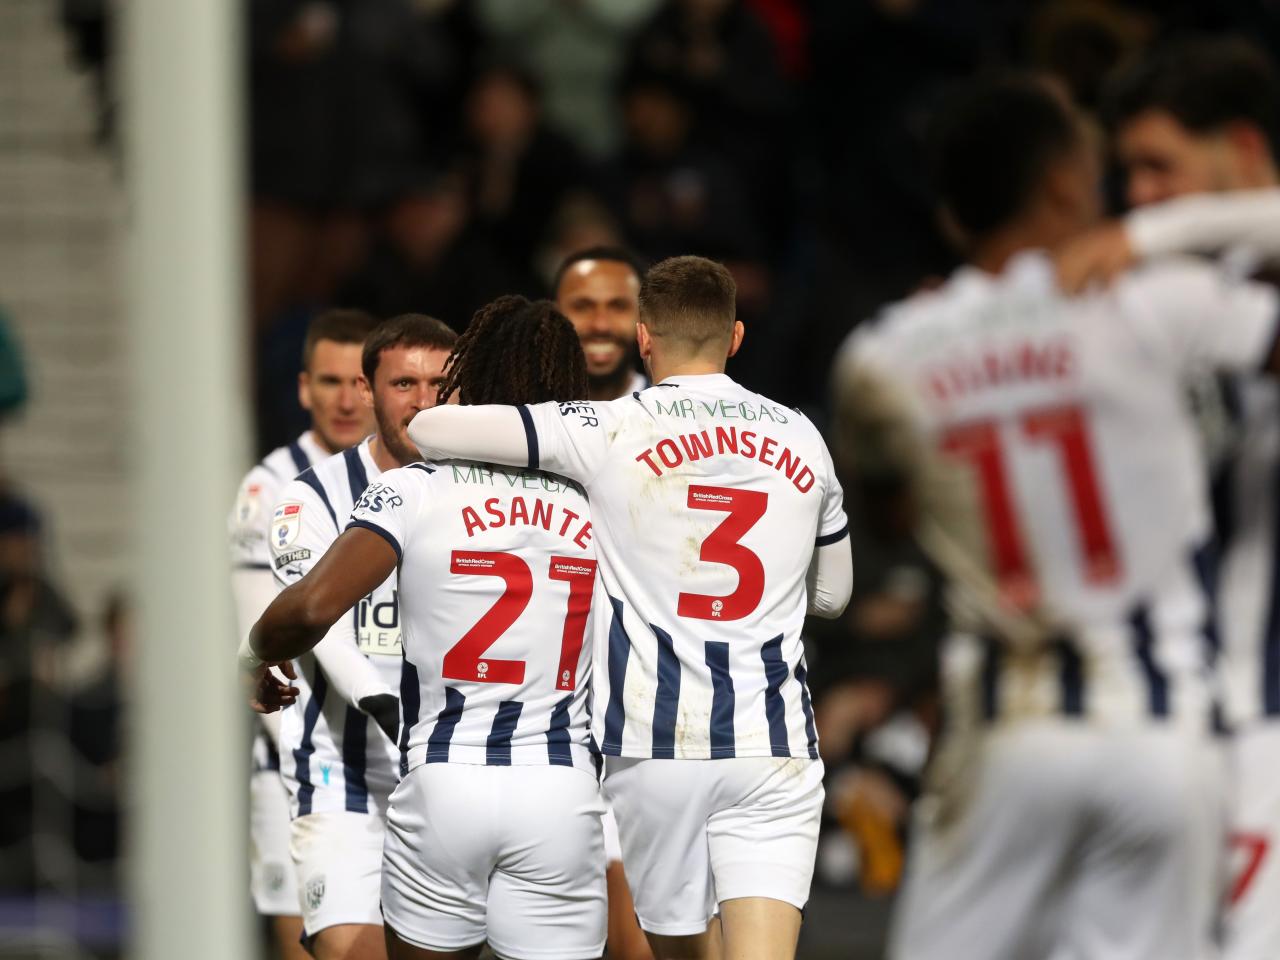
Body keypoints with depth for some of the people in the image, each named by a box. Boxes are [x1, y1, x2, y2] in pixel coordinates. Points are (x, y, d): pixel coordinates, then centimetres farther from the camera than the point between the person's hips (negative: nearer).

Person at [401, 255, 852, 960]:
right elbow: (831, 594, 22)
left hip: (658, 743, -1)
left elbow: (426, 430, -5)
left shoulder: (610, 432, -3)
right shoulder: (802, 439, 9)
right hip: (775, 745, 1)